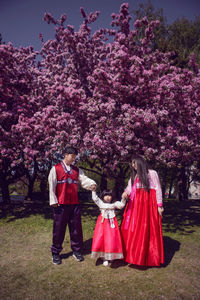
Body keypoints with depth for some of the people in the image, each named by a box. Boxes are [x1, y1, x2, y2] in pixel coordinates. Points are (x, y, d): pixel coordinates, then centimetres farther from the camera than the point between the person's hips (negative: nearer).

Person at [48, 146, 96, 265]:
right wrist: (53, 201, -9)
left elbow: (84, 179, -2)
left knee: (76, 228, 10)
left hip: (75, 204, 4)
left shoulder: (77, 170, 11)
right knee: (59, 228, 5)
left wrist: (92, 184, -24)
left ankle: (76, 250, 26)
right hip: (61, 204, -3)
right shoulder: (55, 169, 1)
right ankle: (56, 253, 22)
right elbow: (52, 185, -3)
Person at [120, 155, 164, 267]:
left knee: (147, 229, -4)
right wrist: (125, 194, -11)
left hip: (148, 203, -5)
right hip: (135, 204, 5)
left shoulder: (152, 173, 4)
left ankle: (148, 257, 7)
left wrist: (159, 205, -8)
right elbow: (129, 190, 12)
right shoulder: (134, 177, 19)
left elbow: (158, 189, -1)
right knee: (133, 228, 1)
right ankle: (132, 253, 11)